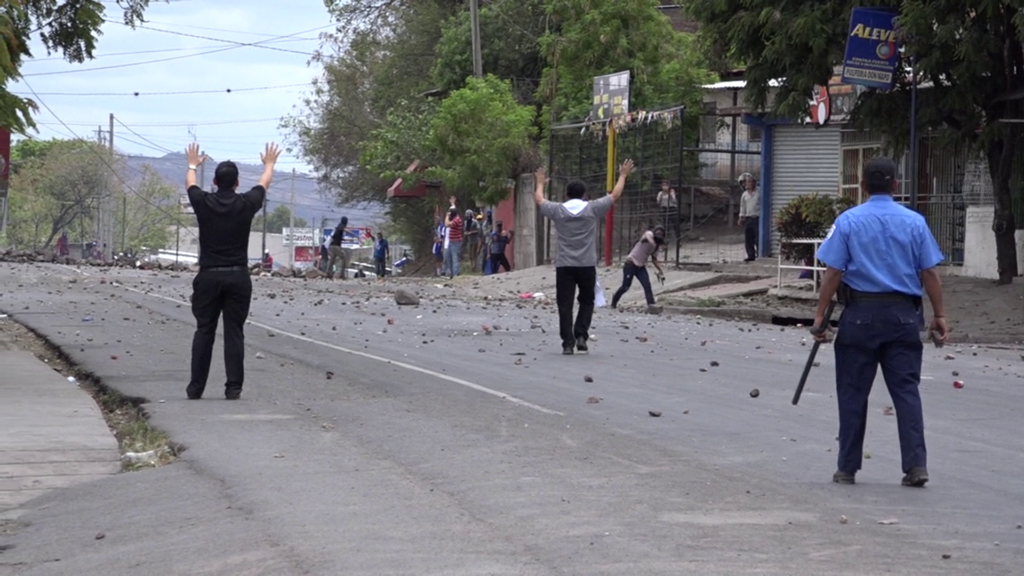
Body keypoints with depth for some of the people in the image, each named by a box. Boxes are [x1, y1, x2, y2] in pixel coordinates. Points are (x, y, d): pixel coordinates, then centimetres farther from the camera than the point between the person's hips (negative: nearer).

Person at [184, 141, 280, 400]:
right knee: (234, 333, 1)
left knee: (204, 332, 5)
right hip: (238, 277, 0)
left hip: (208, 277, 0)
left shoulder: (204, 203, -3)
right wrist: (269, 164, 41)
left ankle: (196, 387, 6)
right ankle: (233, 387, -3)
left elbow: (190, 184, 22)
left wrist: (193, 165, 43)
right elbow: (264, 184, 20)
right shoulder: (246, 204, -2)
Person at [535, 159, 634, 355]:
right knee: (587, 301, 16)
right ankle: (581, 335, 1)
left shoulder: (557, 210, 2)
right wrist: (623, 176, 26)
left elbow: (539, 200, 20)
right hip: (587, 265, 0)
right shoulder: (593, 209, -1)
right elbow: (615, 195, 11)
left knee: (565, 305, 1)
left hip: (564, 265, 0)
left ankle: (568, 342, -5)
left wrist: (540, 183, 39)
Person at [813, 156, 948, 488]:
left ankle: (848, 468, 10)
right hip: (904, 314, 1)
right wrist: (939, 316, 8)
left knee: (853, 392, 7)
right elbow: (929, 274, 1)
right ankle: (916, 464, -4)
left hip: (861, 314, -1)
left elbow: (833, 273, -5)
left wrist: (820, 315, 0)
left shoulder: (848, 221, -2)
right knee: (906, 389, 4)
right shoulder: (914, 222, 2)